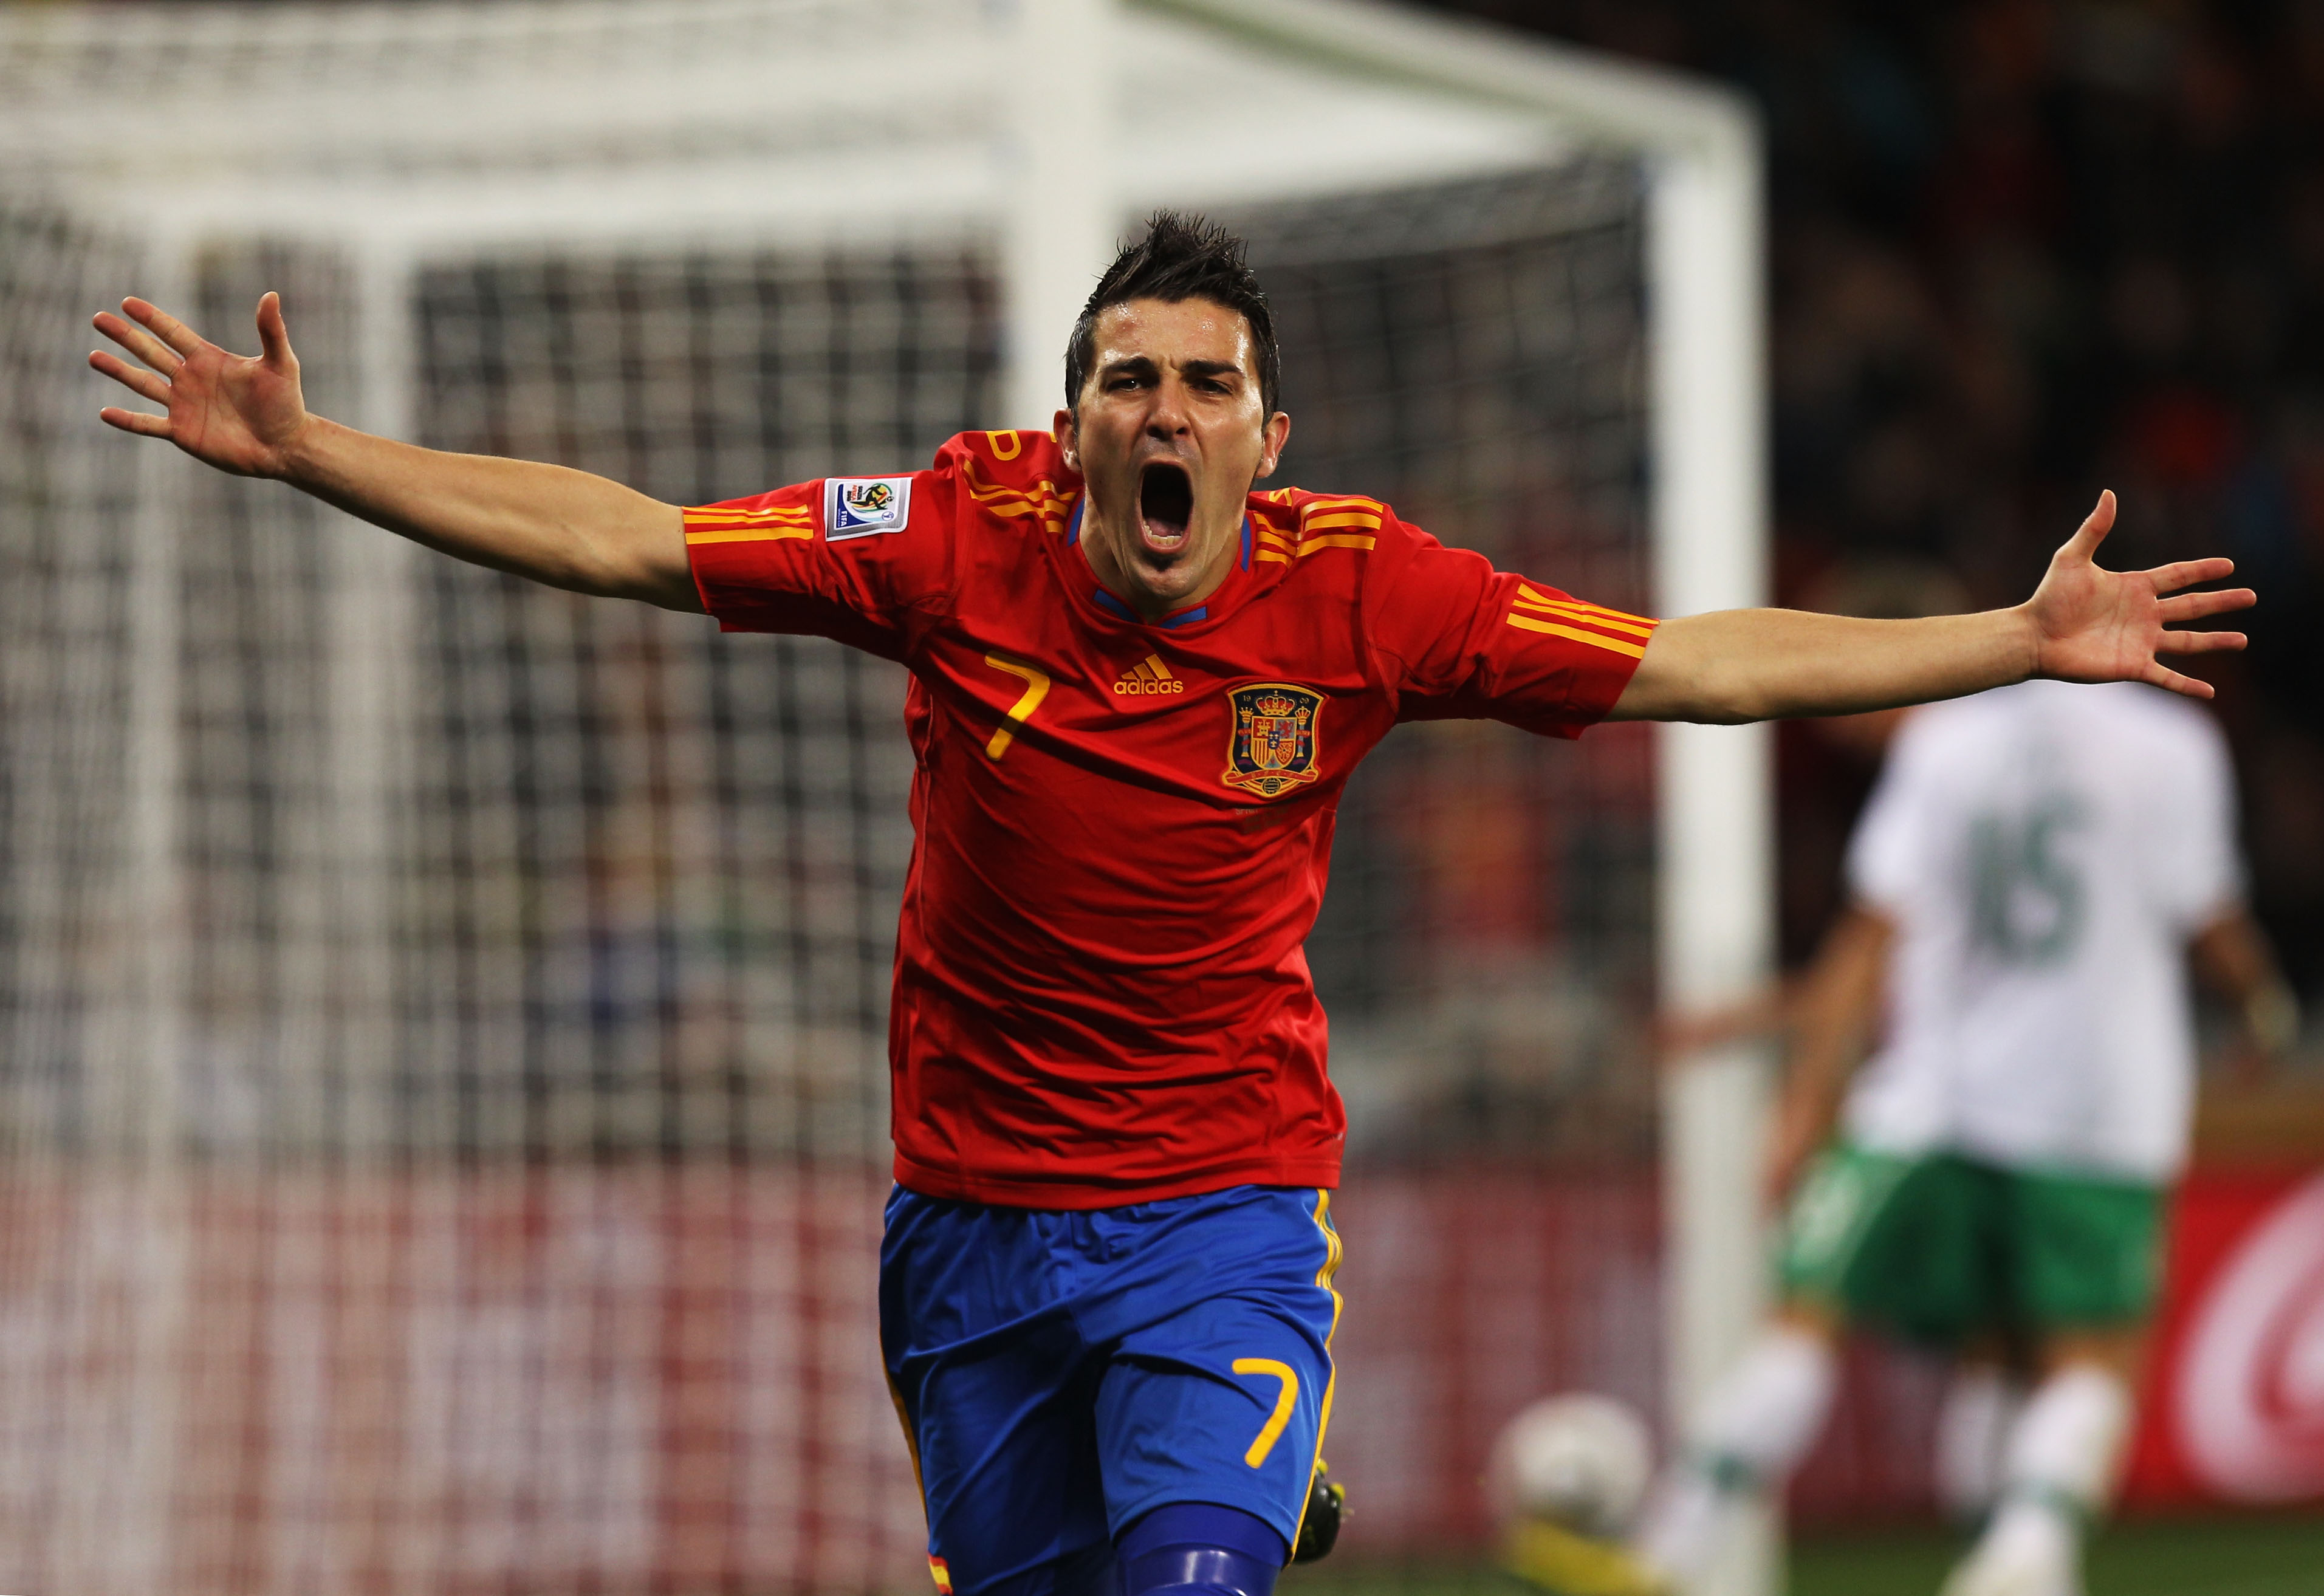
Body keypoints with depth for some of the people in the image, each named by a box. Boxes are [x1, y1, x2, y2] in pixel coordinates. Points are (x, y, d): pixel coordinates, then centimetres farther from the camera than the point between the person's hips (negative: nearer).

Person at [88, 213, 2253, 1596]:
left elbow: (1702, 668, -3)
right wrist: (304, 453, -8)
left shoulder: (1360, 592, -8)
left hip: (1225, 1214, -2)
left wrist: (2018, 646, -6)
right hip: (974, 1218, 2)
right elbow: (616, 540, -4)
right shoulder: (958, 537, -8)